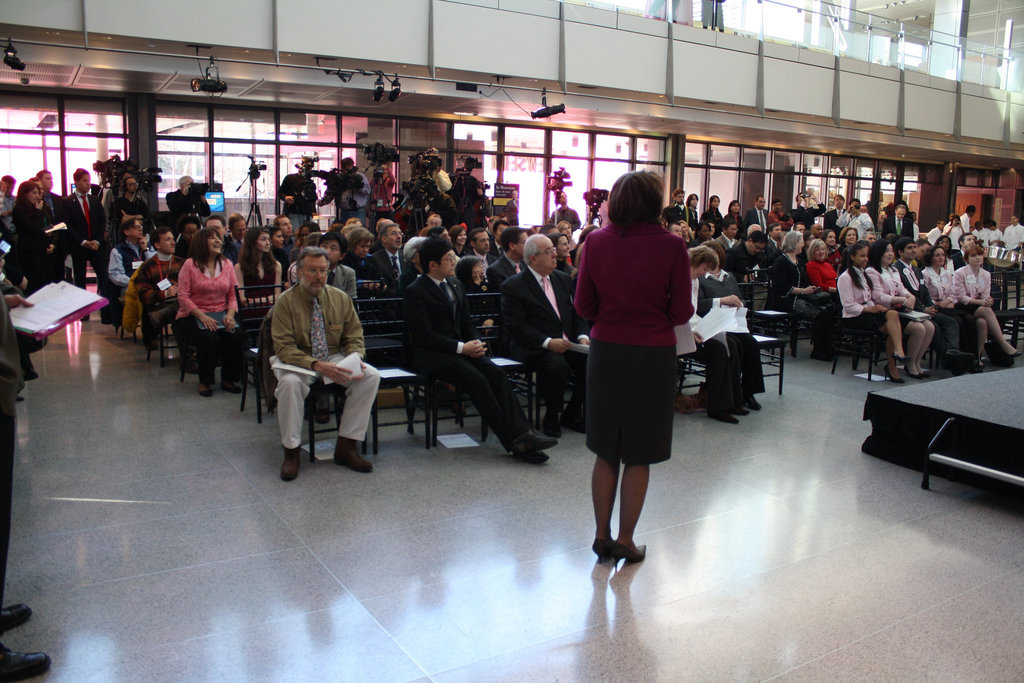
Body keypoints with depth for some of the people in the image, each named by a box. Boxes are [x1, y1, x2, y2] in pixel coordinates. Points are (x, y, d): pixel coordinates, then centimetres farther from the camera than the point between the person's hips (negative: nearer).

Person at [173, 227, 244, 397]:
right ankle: (204, 382, -8)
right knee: (209, 338, -32)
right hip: (192, 316, -3)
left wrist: (230, 314, -12)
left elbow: (234, 294, 6)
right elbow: (183, 296, -9)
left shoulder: (227, 264, 9)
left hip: (221, 314, 3)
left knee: (235, 336, -26)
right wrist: (202, 316, -20)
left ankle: (228, 379, -5)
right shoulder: (190, 265, -3)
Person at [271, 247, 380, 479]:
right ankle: (291, 451, -17)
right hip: (298, 362, -3)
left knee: (371, 376, -22)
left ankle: (346, 447, -15)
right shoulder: (286, 301, -8)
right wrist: (316, 365, -30)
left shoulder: (341, 298, 2)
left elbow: (354, 338, 7)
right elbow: (283, 347, -15)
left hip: (335, 359, 3)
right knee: (290, 382, -37)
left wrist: (356, 359, -17)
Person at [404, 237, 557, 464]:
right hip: (431, 355, -7)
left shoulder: (455, 284, 16)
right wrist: (462, 348, -17)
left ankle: (520, 433, -30)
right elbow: (424, 336, -14)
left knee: (496, 373, -20)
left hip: (460, 348, 7)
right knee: (477, 379, -29)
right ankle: (512, 441, -26)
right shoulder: (415, 291, -7)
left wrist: (475, 343, -2)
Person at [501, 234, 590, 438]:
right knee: (558, 365, -35)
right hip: (534, 349, -6)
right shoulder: (513, 286, -4)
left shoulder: (563, 279, 16)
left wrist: (582, 336, -3)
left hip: (567, 344, 6)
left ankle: (572, 414, -1)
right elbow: (516, 327, -12)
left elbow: (577, 314, 17)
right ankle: (552, 418, -10)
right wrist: (547, 342, -22)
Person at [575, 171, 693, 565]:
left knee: (606, 451, 15)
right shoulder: (671, 246, -11)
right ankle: (625, 542, 19)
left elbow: (583, 306, 0)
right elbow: (682, 312, -7)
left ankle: (602, 536, 24)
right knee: (638, 456, 9)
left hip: (605, 351, 3)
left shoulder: (596, 242, -4)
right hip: (652, 355, -2)